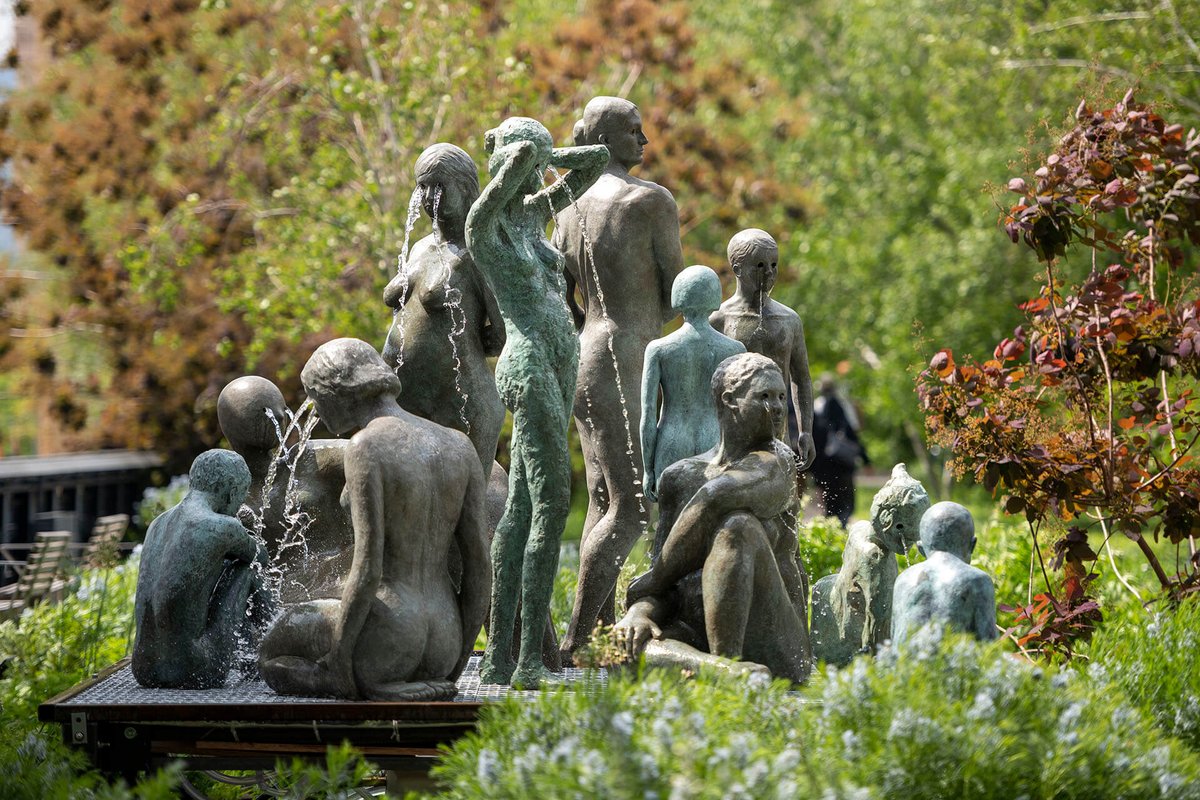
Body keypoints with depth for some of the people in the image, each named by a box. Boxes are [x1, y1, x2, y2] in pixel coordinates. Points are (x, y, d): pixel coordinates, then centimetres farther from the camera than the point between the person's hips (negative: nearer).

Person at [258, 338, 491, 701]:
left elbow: (368, 567, -20)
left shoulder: (366, 449, -15)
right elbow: (480, 563, 4)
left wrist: (337, 660, -9)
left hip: (384, 642, -7)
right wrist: (456, 665, 13)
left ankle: (383, 690, -1)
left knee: (270, 661, 24)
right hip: (441, 652, 7)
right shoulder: (460, 446, 4)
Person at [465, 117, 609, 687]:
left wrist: (541, 163, 16)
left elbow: (598, 158, 22)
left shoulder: (535, 211, 16)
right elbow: (524, 153, -22)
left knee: (521, 510, 6)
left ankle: (499, 656, 6)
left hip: (558, 367, 9)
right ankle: (529, 660, -17)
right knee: (552, 506, -15)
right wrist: (516, 156, 0)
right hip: (528, 366, -9)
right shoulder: (484, 222, -8)